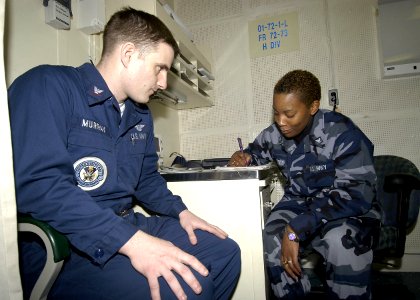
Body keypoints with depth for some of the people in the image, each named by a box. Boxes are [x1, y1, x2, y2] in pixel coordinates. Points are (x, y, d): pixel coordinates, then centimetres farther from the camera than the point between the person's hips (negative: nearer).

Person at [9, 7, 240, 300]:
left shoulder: (140, 114, 11)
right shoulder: (48, 86, -12)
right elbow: (37, 185, -24)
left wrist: (180, 211, 4)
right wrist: (131, 241, -31)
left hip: (126, 225, 8)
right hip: (58, 243, -7)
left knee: (224, 252, 6)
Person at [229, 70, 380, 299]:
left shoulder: (342, 134, -18)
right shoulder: (273, 135, -4)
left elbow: (355, 193, -25)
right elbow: (254, 153, 17)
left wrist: (296, 229, -34)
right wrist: (243, 158, -11)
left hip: (346, 209, -3)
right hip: (298, 203, 4)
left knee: (342, 242, -36)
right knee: (269, 239, -26)